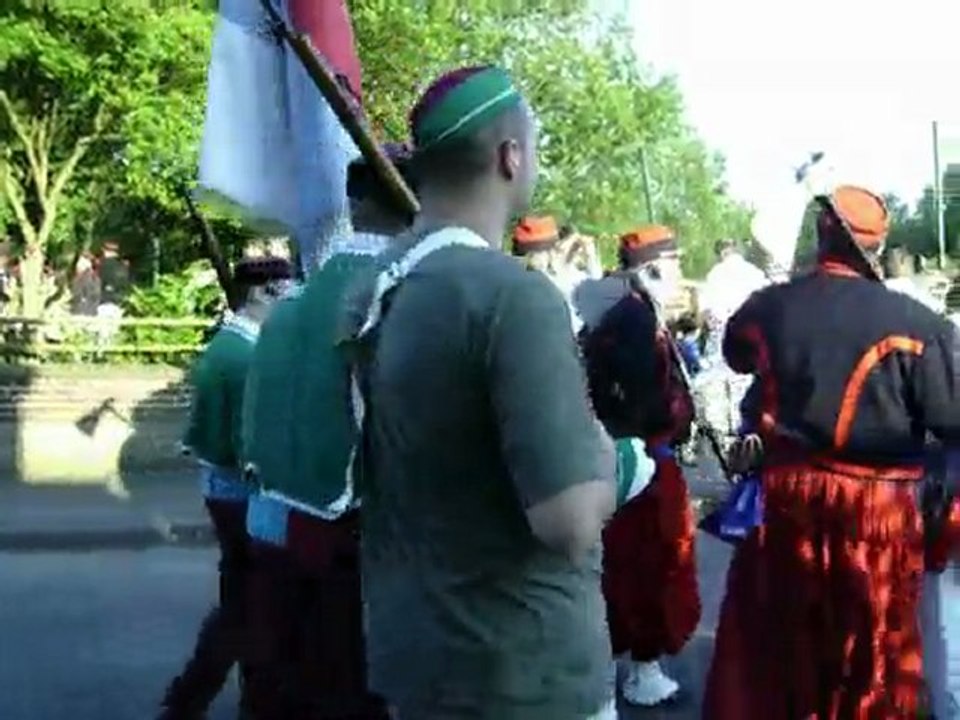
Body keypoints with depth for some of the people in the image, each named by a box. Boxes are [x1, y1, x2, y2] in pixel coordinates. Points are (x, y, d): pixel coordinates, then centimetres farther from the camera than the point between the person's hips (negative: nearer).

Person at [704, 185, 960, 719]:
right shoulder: (913, 322, -17)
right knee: (871, 650, 13)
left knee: (776, 632, 18)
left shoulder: (770, 306, -2)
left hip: (786, 494, 4)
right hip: (876, 506, -3)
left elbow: (736, 355, 19)